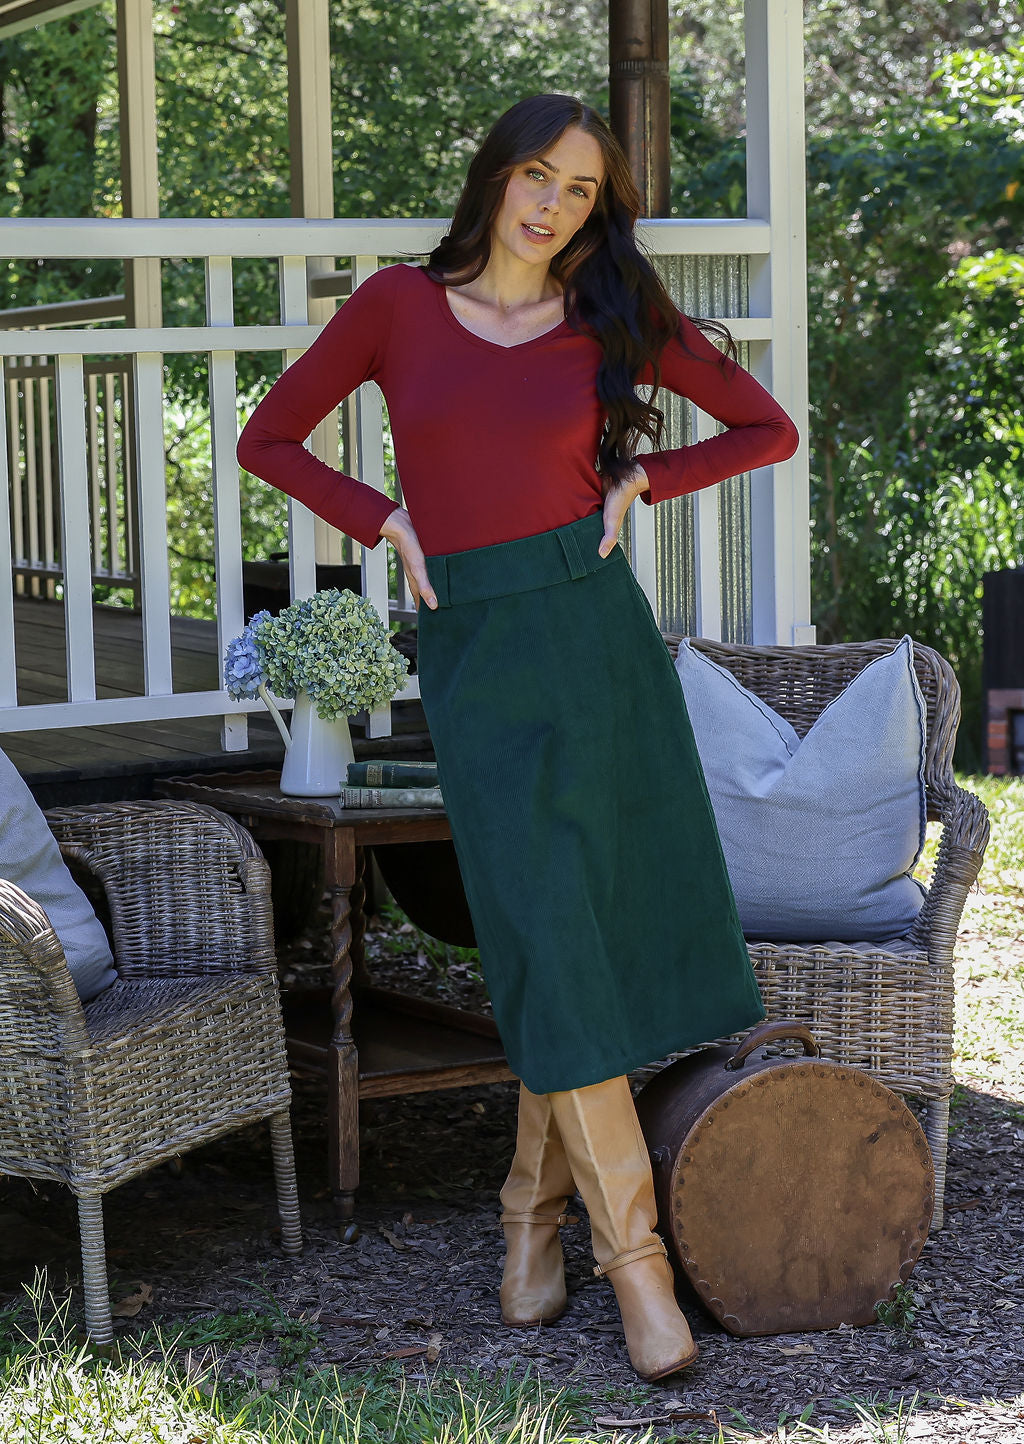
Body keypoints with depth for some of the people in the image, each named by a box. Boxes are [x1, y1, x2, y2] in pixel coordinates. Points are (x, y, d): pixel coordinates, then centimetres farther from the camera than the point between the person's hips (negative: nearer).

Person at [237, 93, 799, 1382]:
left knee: (614, 926, 2)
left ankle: (536, 1206, 21)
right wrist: (385, 522, 1)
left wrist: (644, 480, 1)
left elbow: (770, 429, 12)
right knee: (549, 938, -6)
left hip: (594, 632, 1)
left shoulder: (615, 320, 5)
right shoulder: (398, 305, 4)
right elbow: (268, 440, 11)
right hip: (473, 647, -1)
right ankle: (632, 1253, -2)